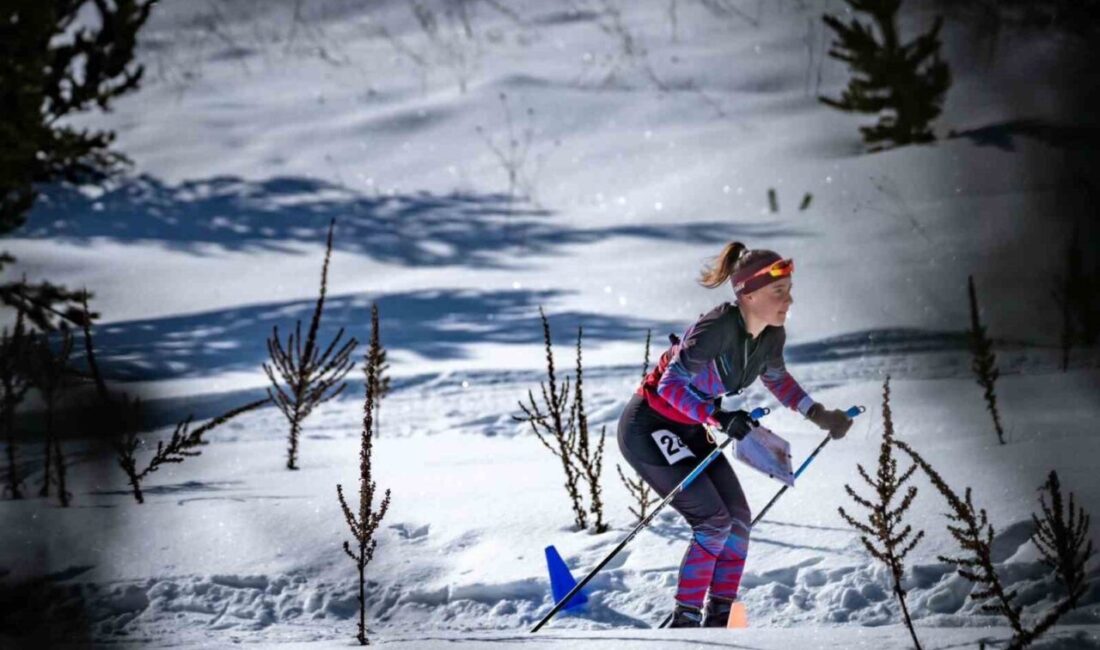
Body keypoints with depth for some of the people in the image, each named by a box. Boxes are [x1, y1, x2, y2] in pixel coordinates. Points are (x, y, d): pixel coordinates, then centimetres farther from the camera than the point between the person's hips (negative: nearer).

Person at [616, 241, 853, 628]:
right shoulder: (719, 328, -30)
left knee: (738, 519, 4)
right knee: (714, 521, -14)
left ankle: (719, 619, 11)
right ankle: (684, 622, -6)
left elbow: (776, 377, 17)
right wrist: (718, 418, -38)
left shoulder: (772, 335, -5)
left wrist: (817, 414, 8)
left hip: (688, 431, 8)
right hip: (648, 427, -8)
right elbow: (671, 385, -27)